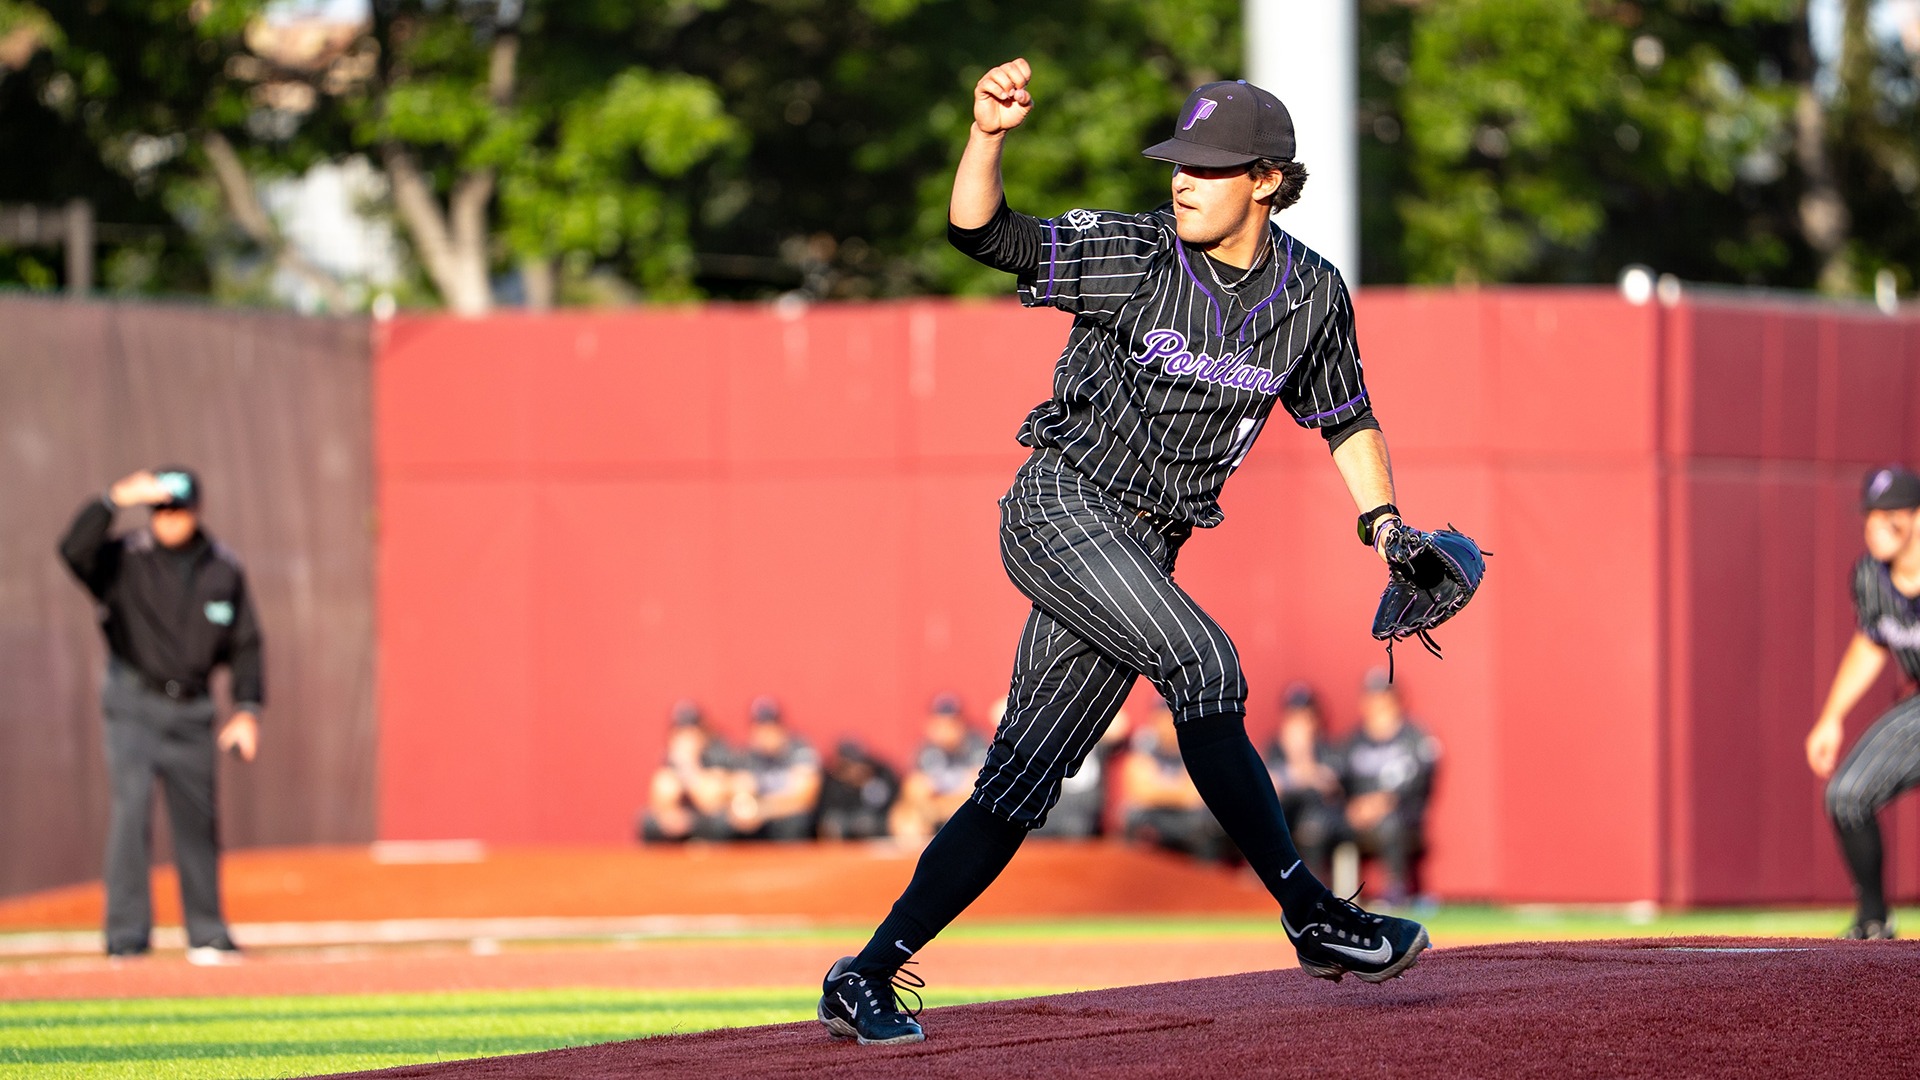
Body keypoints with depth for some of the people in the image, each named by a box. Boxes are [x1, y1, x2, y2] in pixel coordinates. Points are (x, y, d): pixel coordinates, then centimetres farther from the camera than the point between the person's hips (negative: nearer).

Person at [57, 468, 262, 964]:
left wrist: (247, 710, 0)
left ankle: (206, 936, 19)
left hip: (191, 714, 3)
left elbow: (245, 644, 9)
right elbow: (75, 550, -25)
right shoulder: (125, 559, -5)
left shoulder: (224, 570, 4)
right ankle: (127, 935, -14)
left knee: (198, 820, 7)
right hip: (133, 707, -3)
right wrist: (114, 499, -34)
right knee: (131, 806, -15)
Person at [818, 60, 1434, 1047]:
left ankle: (866, 978, 6)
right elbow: (980, 234, -20)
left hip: (1140, 554, 5)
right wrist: (987, 135, -38)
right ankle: (1312, 918, -21)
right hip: (1059, 510, -5)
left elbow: (1345, 419, 18)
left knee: (1018, 788, 1)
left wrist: (1384, 522, 4)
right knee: (1203, 663, -26)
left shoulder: (1312, 296, 3)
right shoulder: (1131, 254, -10)